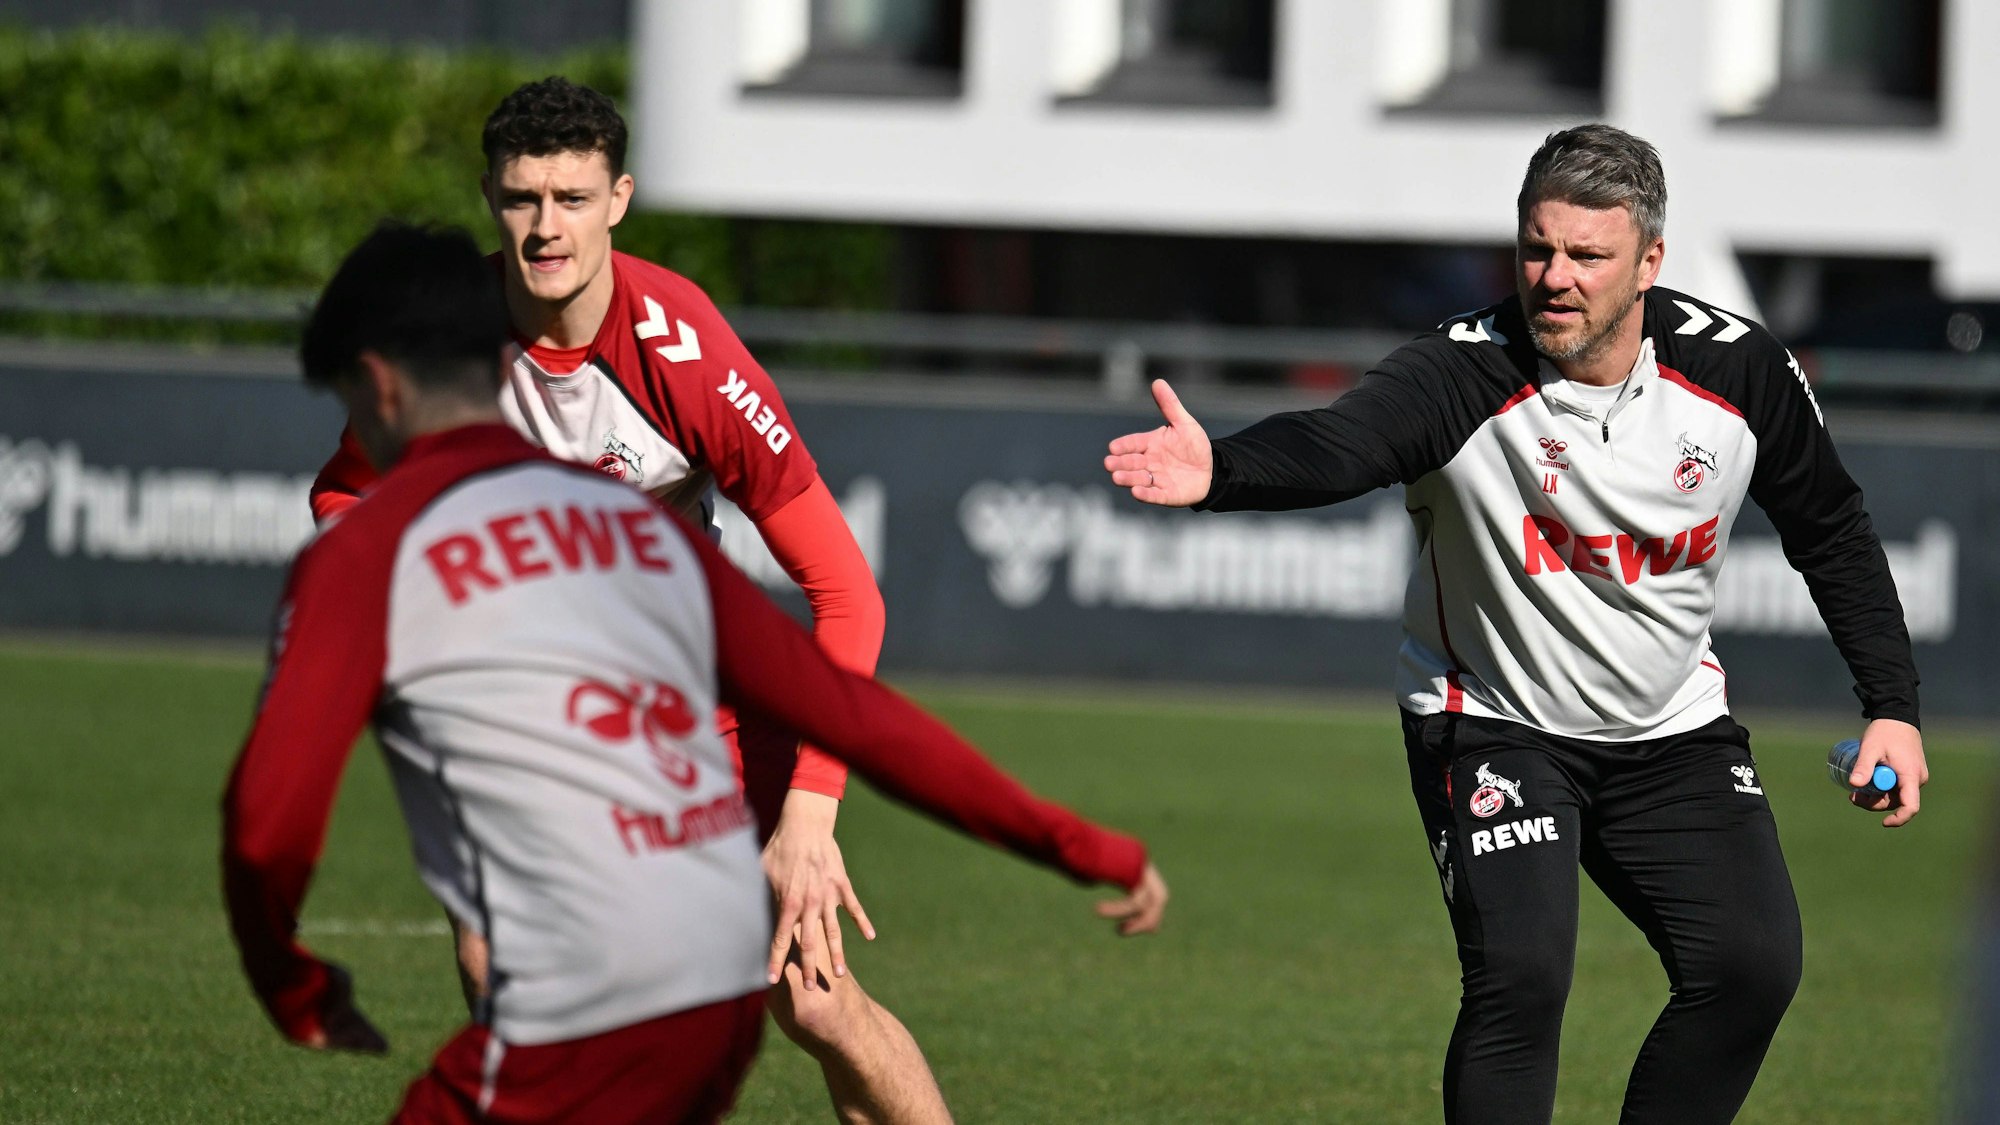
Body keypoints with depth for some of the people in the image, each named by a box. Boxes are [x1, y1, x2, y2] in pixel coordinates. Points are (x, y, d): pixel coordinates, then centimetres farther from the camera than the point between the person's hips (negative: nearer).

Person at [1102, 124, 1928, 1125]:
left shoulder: (1740, 371, -12)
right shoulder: (1464, 375, -25)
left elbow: (1832, 533, 5)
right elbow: (1333, 444, -45)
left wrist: (1891, 705, 2)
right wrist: (1219, 472, -66)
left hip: (1671, 730, 4)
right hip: (1497, 728, -4)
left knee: (1752, 966, -8)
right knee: (1520, 976, -22)